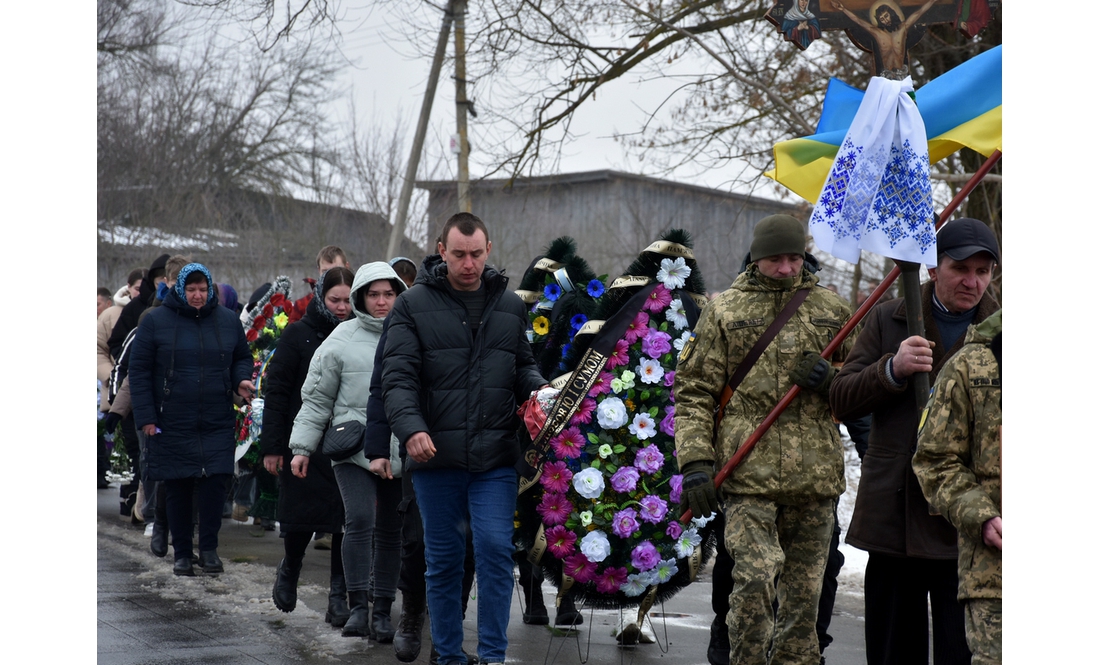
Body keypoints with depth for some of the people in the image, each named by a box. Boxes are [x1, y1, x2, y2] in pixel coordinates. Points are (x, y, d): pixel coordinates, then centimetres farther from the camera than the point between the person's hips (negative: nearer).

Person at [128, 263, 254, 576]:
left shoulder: (227, 321, 7)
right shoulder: (156, 321, -1)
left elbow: (242, 358, 20)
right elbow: (139, 370, 1)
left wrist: (241, 380, -4)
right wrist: (146, 417, -5)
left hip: (217, 424, 1)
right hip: (171, 425, -1)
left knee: (214, 483, -6)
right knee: (177, 489, 5)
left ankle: (209, 549, 8)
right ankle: (182, 553, 16)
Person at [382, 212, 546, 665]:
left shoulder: (511, 306, 10)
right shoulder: (413, 305, 1)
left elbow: (523, 364, 20)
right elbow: (398, 376, -6)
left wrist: (538, 389, -2)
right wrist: (411, 427, -22)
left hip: (496, 458, 1)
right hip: (435, 456, -1)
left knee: (495, 550, -8)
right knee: (443, 559, 10)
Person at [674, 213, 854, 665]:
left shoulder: (830, 309, 14)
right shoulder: (724, 311, 5)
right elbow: (693, 392, 3)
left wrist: (830, 378, -3)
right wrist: (695, 461, -7)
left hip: (816, 474, 3)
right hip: (749, 472, -3)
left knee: (804, 589, 9)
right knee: (755, 577, -15)